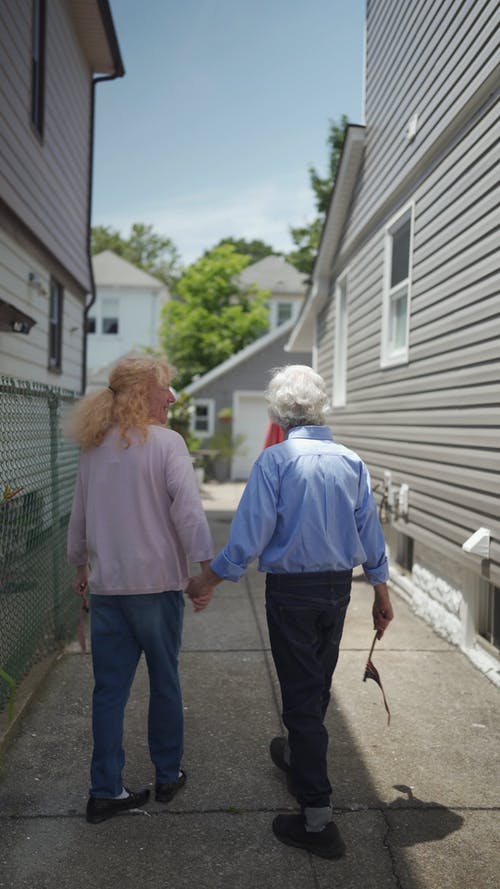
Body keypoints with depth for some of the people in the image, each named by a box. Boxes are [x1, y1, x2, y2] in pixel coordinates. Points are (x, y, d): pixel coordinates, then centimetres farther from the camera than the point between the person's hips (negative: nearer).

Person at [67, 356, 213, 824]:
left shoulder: (93, 447, 6)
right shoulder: (166, 442, -11)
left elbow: (79, 513, 13)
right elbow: (188, 508, -21)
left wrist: (80, 564, 24)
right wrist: (204, 565, -19)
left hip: (105, 585, 5)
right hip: (156, 582, -4)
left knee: (109, 688, 11)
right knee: (164, 681, 13)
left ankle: (105, 791, 16)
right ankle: (168, 776, 28)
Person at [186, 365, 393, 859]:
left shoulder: (274, 460, -14)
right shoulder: (351, 461, 1)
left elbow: (250, 535, -16)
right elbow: (371, 536, 4)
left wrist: (207, 581, -3)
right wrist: (381, 593, 16)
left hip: (291, 591, -5)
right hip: (338, 588, 6)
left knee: (301, 693, 2)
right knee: (318, 685, 22)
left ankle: (317, 816, 6)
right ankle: (298, 759, 47)